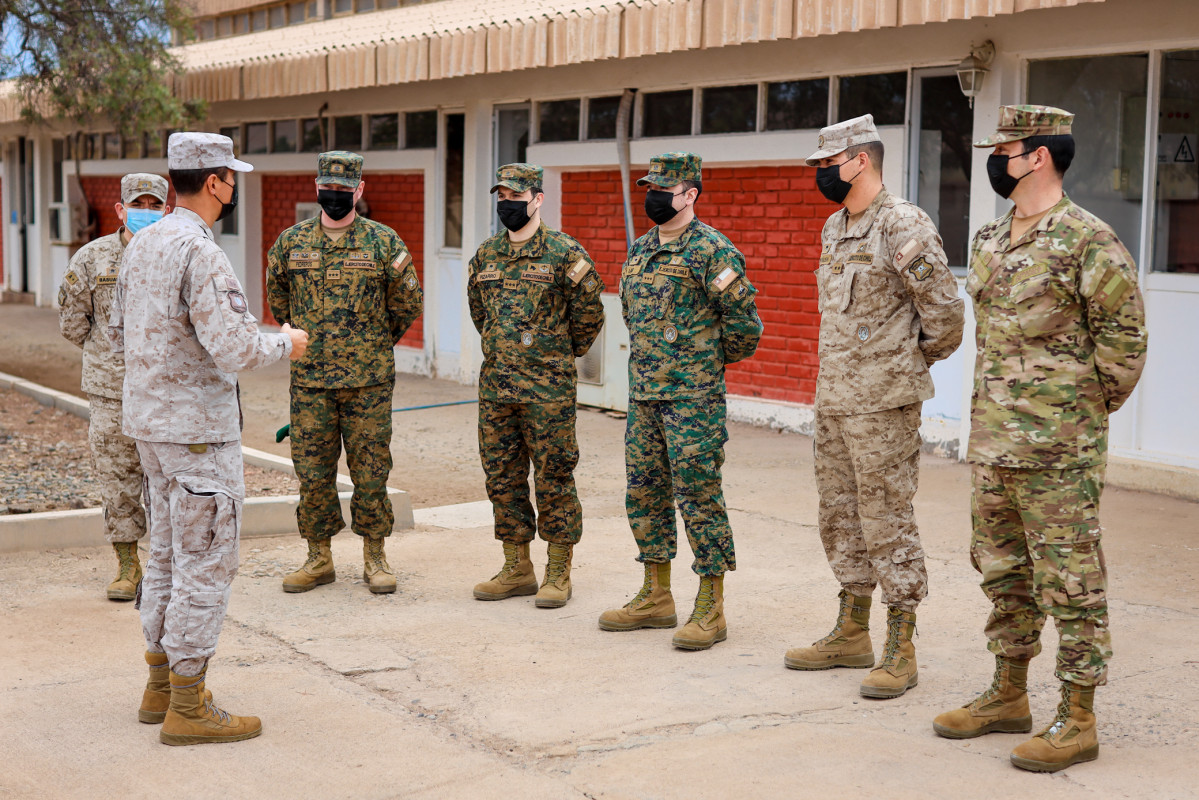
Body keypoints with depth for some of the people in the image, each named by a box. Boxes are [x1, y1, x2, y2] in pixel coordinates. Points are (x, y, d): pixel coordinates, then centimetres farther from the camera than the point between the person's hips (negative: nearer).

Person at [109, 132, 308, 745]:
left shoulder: (141, 246, 9)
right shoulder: (200, 252, -20)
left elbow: (118, 333, 17)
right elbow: (235, 350, -25)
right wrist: (286, 344, -7)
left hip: (148, 419, 9)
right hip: (198, 429, -9)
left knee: (169, 554, 18)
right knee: (206, 563, -2)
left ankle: (161, 685, 27)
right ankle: (188, 707, 4)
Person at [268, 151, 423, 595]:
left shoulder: (383, 242, -1)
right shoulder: (291, 241, 5)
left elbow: (407, 304, 8)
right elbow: (277, 297, 21)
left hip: (369, 379, -2)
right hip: (309, 379, 2)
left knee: (371, 471, 3)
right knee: (312, 471, 5)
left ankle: (375, 557, 15)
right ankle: (319, 558, 17)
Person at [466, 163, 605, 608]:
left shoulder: (564, 253, -7)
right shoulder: (485, 255, 11)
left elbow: (589, 313, 0)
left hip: (548, 388, -6)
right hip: (495, 385, 6)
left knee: (553, 478, 0)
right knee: (502, 476, 9)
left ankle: (558, 574, 9)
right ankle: (517, 569, 20)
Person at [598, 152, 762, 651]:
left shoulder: (711, 250, -11)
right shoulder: (639, 250, 14)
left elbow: (743, 319, -11)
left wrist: (713, 361, 1)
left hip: (693, 397, -8)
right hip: (643, 393, 8)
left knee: (699, 497, -4)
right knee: (645, 494, 13)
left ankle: (710, 610, 4)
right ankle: (656, 599, 24)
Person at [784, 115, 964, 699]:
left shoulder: (901, 225, -14)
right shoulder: (834, 228, 14)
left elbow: (945, 312, -13)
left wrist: (911, 363, 0)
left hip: (882, 404, -9)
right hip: (833, 398, 9)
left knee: (887, 523, -4)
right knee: (840, 518, 15)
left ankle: (900, 650, 4)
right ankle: (852, 634, 26)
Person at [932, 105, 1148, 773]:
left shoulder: (1087, 241, -13)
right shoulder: (990, 241, 12)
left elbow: (1124, 339, -11)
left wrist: (1087, 411, -3)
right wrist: (997, 407, 17)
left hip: (1058, 444, -8)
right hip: (992, 435, 9)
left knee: (1070, 578, -1)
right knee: (1002, 569, 16)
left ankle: (1078, 720, 8)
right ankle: (1009, 696, 29)